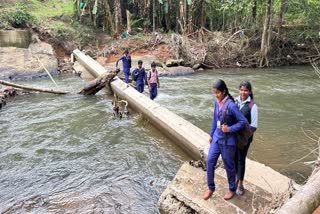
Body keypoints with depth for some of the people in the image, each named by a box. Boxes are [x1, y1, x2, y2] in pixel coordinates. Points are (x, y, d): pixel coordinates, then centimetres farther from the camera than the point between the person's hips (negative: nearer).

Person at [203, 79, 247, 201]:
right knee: (210, 162, 8)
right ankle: (210, 187, 28)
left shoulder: (231, 105, -23)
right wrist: (211, 134, 16)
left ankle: (232, 189, 35)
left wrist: (230, 129, -22)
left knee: (229, 165, 12)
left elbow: (243, 121, -18)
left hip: (228, 141, -6)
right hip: (217, 138, 6)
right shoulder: (217, 102, -1)